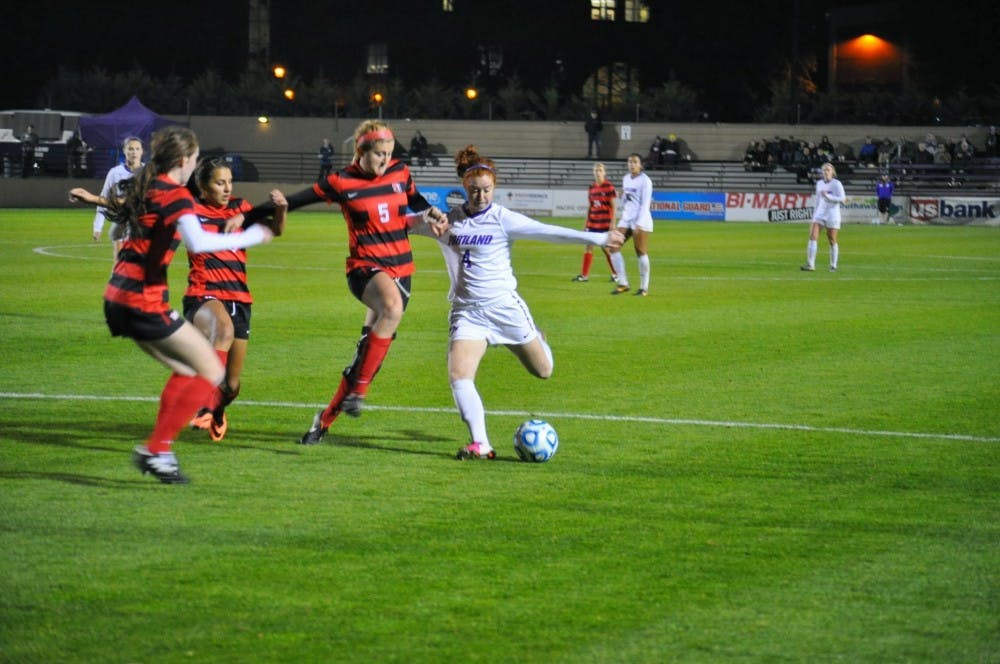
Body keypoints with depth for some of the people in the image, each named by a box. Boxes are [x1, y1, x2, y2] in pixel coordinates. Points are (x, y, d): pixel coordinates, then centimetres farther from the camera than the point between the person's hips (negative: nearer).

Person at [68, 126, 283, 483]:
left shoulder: (143, 186, 12)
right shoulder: (176, 195, -14)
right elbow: (198, 242, -31)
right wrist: (249, 237, -22)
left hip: (118, 299, 9)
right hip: (144, 302, -9)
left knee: (186, 370, 20)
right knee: (212, 372, -3)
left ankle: (158, 451, 14)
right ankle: (156, 448, -7)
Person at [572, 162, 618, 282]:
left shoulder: (609, 187, -8)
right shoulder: (592, 188, 8)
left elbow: (614, 207, -8)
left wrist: (612, 223, -13)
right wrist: (586, 223, 14)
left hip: (605, 223, -5)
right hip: (593, 222, 5)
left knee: (606, 248, 1)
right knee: (589, 246, 1)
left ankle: (615, 274, 17)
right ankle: (584, 275, 3)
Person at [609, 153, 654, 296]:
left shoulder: (645, 181, -9)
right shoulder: (626, 179, 12)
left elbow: (645, 205, -15)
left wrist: (639, 224, -22)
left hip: (640, 220, -7)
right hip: (626, 219, 7)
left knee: (640, 252, -4)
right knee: (614, 247, -4)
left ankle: (644, 287, 6)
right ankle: (623, 283, 1)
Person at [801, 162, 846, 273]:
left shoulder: (836, 184, -6)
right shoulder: (819, 183, 12)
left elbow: (842, 198, -13)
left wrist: (828, 196, -18)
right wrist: (814, 212, 18)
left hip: (832, 214, -5)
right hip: (820, 213, 5)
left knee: (832, 240, 2)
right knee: (812, 237, -11)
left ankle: (833, 266, 14)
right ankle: (810, 265, -15)